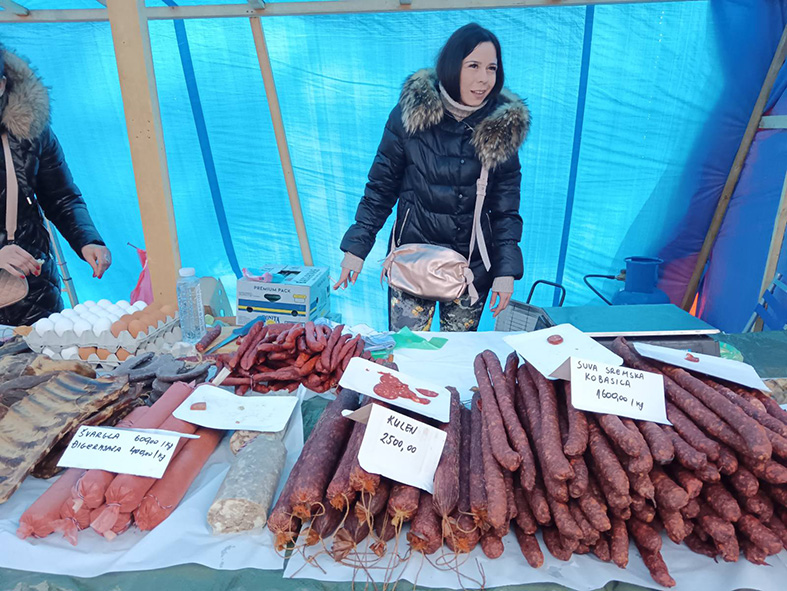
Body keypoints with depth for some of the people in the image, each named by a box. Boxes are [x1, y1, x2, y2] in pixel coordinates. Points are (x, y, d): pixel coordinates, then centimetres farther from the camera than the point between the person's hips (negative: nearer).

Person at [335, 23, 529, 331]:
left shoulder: (504, 126, -5)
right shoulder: (409, 113, -9)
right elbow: (381, 185, -3)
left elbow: (505, 206, -1)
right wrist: (357, 246, -6)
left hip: (474, 263, 2)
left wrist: (506, 270, -7)